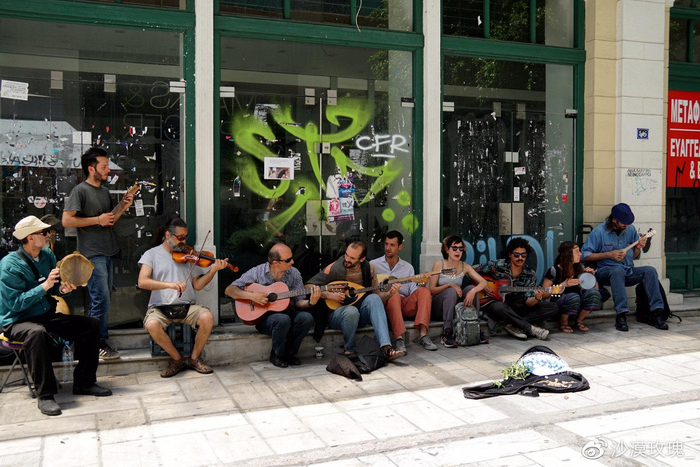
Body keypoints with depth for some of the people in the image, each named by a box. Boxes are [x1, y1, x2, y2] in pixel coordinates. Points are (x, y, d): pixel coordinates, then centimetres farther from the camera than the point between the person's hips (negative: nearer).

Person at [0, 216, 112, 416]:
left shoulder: (47, 255, 5)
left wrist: (62, 289, -11)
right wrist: (45, 286, -27)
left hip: (47, 315, 8)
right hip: (18, 322, -7)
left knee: (91, 324, -5)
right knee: (37, 333, -41)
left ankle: (84, 382, 0)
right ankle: (45, 395, -30)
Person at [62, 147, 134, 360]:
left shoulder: (105, 191, 16)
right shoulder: (80, 190, -8)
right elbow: (67, 220, -15)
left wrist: (123, 206, 6)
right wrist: (97, 219, -15)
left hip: (107, 253, 8)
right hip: (92, 254, -8)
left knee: (103, 300, 11)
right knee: (101, 300, -9)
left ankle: (97, 342, 20)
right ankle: (99, 344, 1)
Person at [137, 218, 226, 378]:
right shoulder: (152, 254, 3)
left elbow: (197, 285, 5)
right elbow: (142, 282, -13)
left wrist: (213, 270, -10)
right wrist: (170, 284, -26)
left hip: (187, 306, 2)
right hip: (160, 307, -2)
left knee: (207, 317, -27)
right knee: (151, 325, -34)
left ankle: (194, 358, -3)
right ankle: (177, 359, -8)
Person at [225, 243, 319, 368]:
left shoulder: (294, 273, -1)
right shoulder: (257, 272, -9)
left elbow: (299, 303, 1)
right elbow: (229, 290, -8)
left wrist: (310, 302, -21)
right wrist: (251, 295, -22)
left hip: (287, 312, 4)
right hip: (262, 317, -3)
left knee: (306, 317, -27)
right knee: (283, 319, -36)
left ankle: (289, 352, -4)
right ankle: (277, 355, -8)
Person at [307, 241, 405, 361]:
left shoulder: (368, 268, 1)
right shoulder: (334, 268, -11)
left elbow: (378, 295, 6)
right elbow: (309, 286, -9)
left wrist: (389, 293, -16)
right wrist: (329, 295, -22)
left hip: (361, 314, 3)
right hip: (336, 314, -3)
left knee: (373, 298, -27)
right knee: (351, 311, -37)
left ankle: (386, 347, -38)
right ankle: (350, 350, -10)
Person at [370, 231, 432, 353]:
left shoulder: (408, 267, 19)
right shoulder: (373, 264, 10)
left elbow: (412, 292, 11)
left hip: (405, 306, 3)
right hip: (384, 304, -3)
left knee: (424, 291, -22)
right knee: (393, 294, -36)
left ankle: (423, 335, -35)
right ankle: (399, 338, -45)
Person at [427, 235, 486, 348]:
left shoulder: (464, 267, 0)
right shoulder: (439, 265, -9)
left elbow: (483, 282, -8)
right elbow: (431, 290, -13)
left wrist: (473, 291, -28)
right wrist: (449, 285, -26)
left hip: (456, 307, 4)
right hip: (439, 308, -4)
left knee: (471, 288, -20)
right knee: (451, 291, -33)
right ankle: (446, 334, -35)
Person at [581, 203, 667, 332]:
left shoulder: (630, 229, 9)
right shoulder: (599, 232, -6)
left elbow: (635, 257, 18)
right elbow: (584, 255, -9)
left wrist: (638, 248, -5)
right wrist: (609, 255, -14)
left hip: (628, 272, 5)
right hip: (605, 271, -5)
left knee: (650, 270, -21)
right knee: (618, 270, -38)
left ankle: (655, 314, -22)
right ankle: (621, 315, -41)